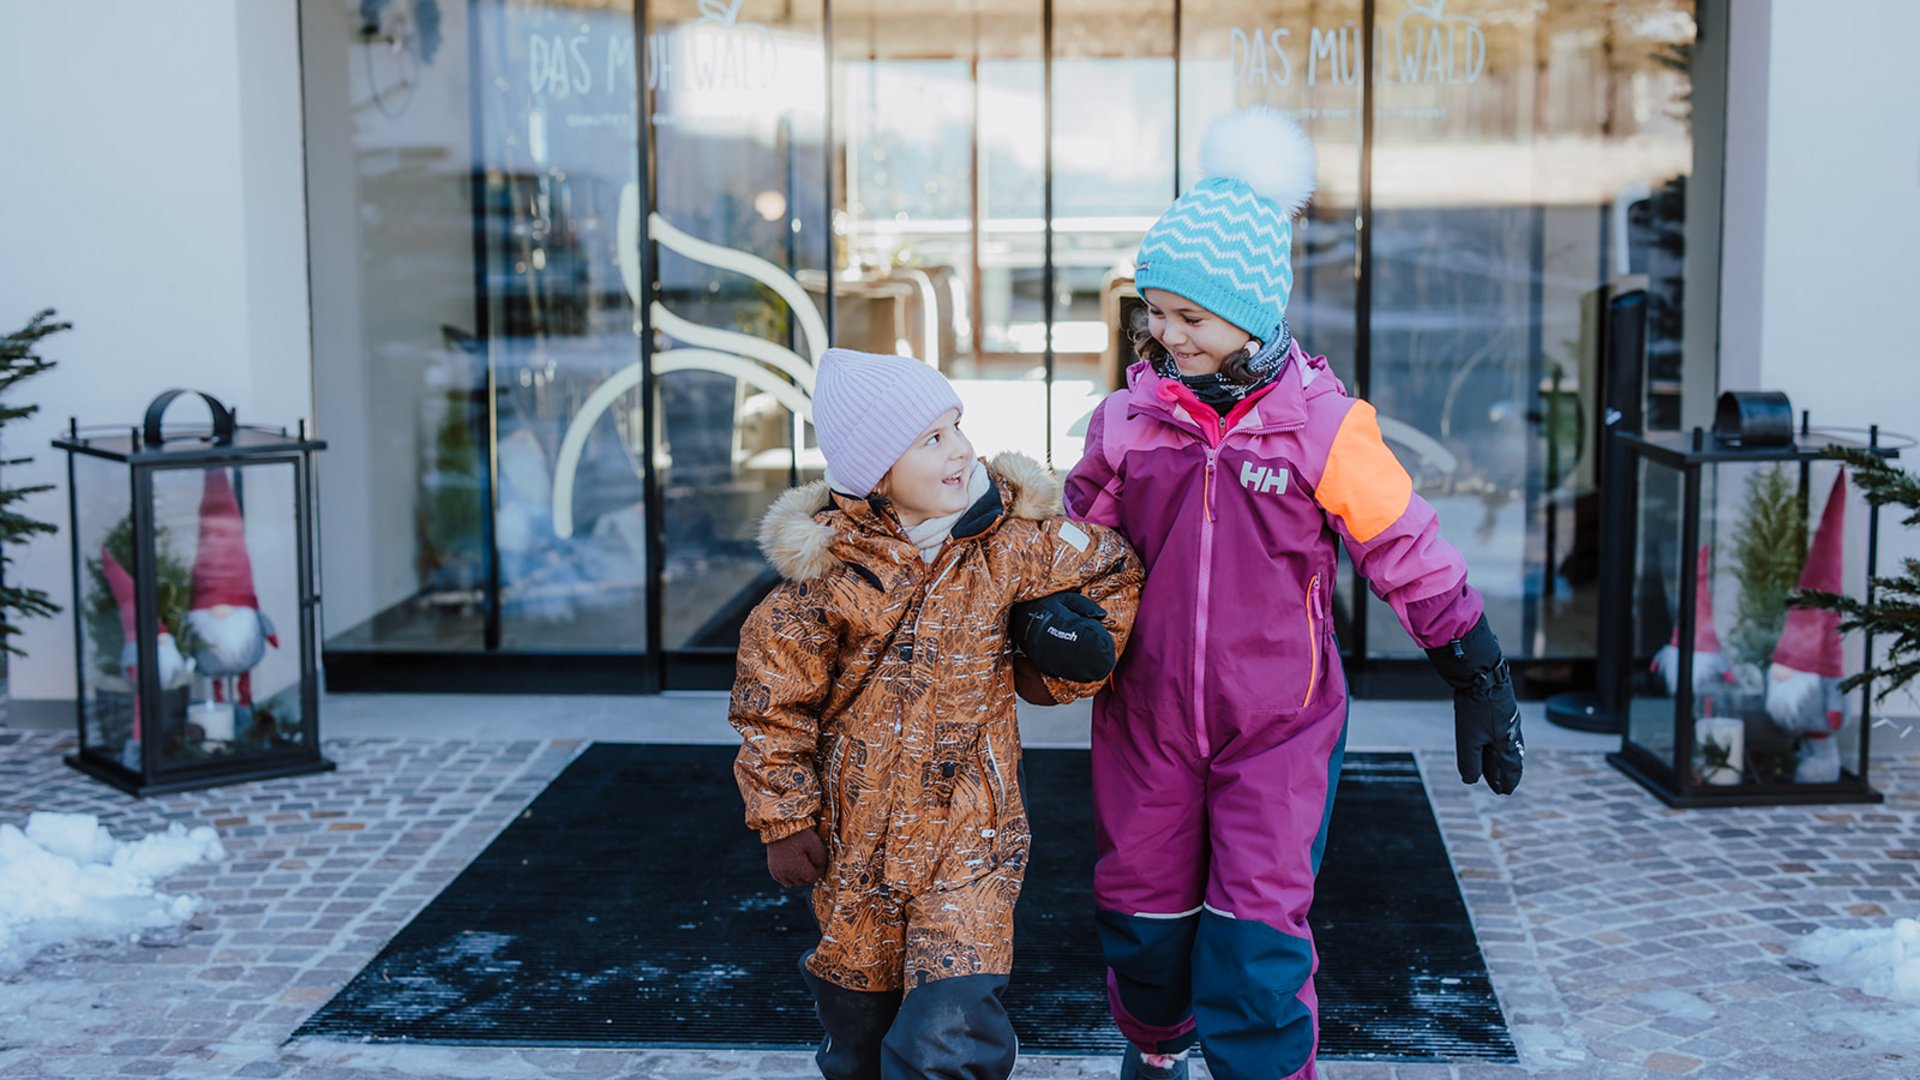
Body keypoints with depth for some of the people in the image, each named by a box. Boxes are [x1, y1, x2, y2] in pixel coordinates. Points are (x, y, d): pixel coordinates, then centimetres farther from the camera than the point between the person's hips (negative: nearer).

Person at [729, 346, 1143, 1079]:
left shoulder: (1013, 539, -7)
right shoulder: (830, 563, -10)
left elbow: (1112, 576, 12)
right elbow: (775, 692, -1)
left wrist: (1065, 666, 3)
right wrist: (784, 818, -1)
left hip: (969, 839, -1)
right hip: (857, 839, 1)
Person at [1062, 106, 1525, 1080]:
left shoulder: (1321, 423, -11)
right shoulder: (1128, 417, -2)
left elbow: (1410, 558, -4)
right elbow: (1077, 535, 14)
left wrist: (1481, 687, 1)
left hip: (1279, 726, -3)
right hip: (1146, 717, 3)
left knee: (1259, 929, -7)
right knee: (1143, 908, 15)